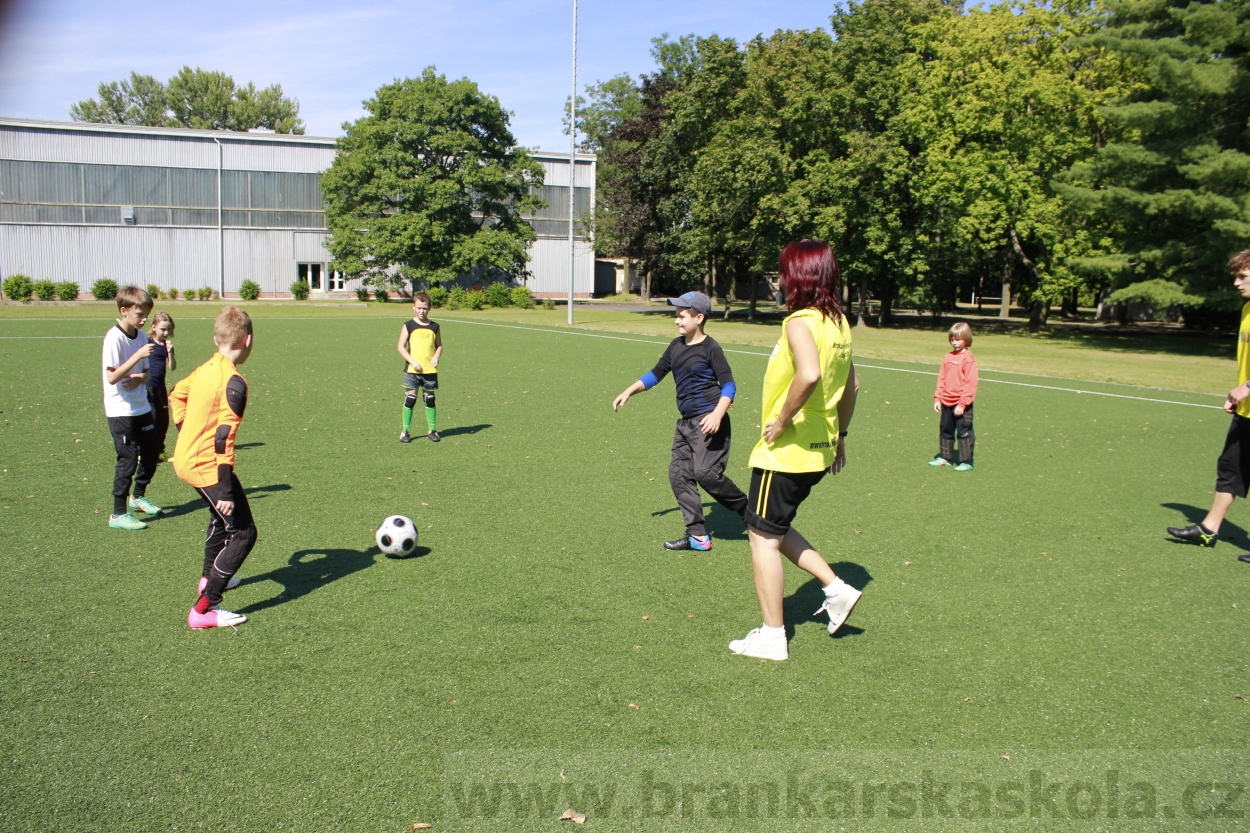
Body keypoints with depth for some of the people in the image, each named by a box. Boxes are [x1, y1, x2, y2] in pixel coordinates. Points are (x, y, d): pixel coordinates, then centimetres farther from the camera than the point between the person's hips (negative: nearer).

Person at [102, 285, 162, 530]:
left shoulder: (141, 336, 6)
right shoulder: (114, 338, -16)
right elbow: (112, 377, -24)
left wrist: (140, 377, -10)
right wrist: (138, 355, -30)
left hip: (142, 407, 8)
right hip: (121, 411, -7)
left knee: (152, 453, 14)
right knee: (128, 459, -6)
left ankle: (138, 497, 35)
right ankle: (118, 514, 3)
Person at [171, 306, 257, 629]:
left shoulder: (206, 369, 6)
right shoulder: (234, 383, -21)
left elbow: (176, 395, 23)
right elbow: (223, 440, -24)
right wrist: (227, 491, -22)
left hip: (185, 458, 10)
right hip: (206, 466, -10)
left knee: (221, 517, 32)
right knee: (243, 533, -5)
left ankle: (209, 577, 50)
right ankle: (204, 609, -9)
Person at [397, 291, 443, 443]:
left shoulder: (434, 326, 7)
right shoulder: (408, 326, 0)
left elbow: (439, 346, 15)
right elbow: (400, 346, -2)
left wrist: (436, 357, -6)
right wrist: (412, 361, -13)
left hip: (430, 370, 2)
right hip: (412, 370, -2)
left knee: (430, 399, 8)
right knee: (410, 398, -2)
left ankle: (432, 430, 18)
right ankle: (405, 431, 6)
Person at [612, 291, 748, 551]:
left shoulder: (710, 348, -9)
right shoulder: (676, 346, 12)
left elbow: (729, 385, -11)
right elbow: (655, 374, 22)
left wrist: (717, 415, -25)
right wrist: (628, 392, 15)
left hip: (709, 421, -8)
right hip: (686, 422, 8)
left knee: (705, 473, -17)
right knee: (679, 475, 4)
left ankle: (747, 509, 5)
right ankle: (698, 536, 9)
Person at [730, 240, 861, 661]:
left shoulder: (800, 322, -19)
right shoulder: (838, 323, 8)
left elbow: (809, 374, -38)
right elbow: (851, 384, 17)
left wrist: (782, 419, -24)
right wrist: (839, 435, 25)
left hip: (785, 451, -9)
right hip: (819, 451, 9)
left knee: (763, 538, 4)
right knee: (775, 530, 24)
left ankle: (772, 637, 11)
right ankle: (836, 589, 22)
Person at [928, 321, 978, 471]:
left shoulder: (968, 359, -11)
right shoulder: (948, 357, 9)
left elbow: (970, 383, -14)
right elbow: (941, 378, 13)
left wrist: (962, 403, -17)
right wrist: (937, 398, 8)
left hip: (961, 405, -7)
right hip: (946, 403, 7)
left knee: (964, 432, -2)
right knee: (945, 430, 16)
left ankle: (966, 462, 5)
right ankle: (945, 457, 28)